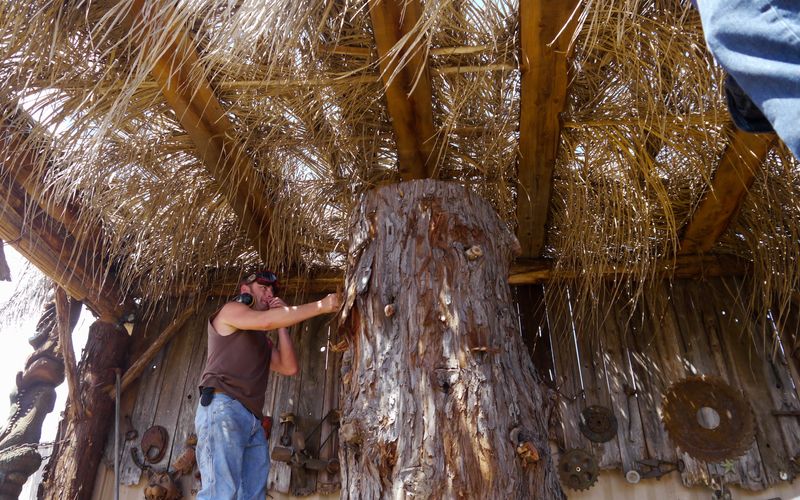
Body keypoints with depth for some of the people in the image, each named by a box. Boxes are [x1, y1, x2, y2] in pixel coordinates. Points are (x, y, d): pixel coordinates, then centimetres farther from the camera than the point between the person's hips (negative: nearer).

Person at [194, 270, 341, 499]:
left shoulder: (262, 340, 32)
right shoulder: (230, 310, 10)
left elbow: (289, 367, 17)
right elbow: (267, 320, -10)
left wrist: (282, 322, 14)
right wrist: (321, 306, -10)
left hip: (253, 420, 8)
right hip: (223, 406, -7)